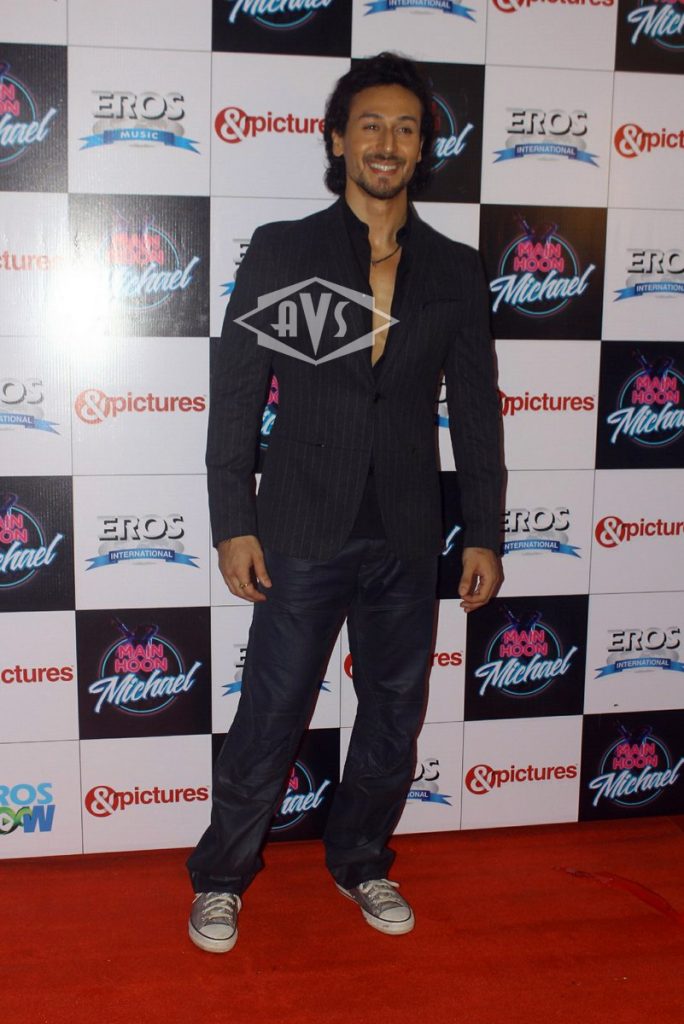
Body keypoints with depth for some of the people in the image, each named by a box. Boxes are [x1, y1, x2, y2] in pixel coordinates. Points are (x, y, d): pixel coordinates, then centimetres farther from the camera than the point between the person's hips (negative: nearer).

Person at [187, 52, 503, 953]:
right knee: (270, 718, 4)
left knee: (394, 715, 14)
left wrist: (484, 535, 4)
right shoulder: (280, 251, -1)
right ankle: (221, 877, 24)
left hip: (407, 538, 3)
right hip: (303, 533, -3)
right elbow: (237, 393, -3)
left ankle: (361, 862, 35)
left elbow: (475, 410, 7)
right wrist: (232, 522, -8)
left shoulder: (455, 270, 5)